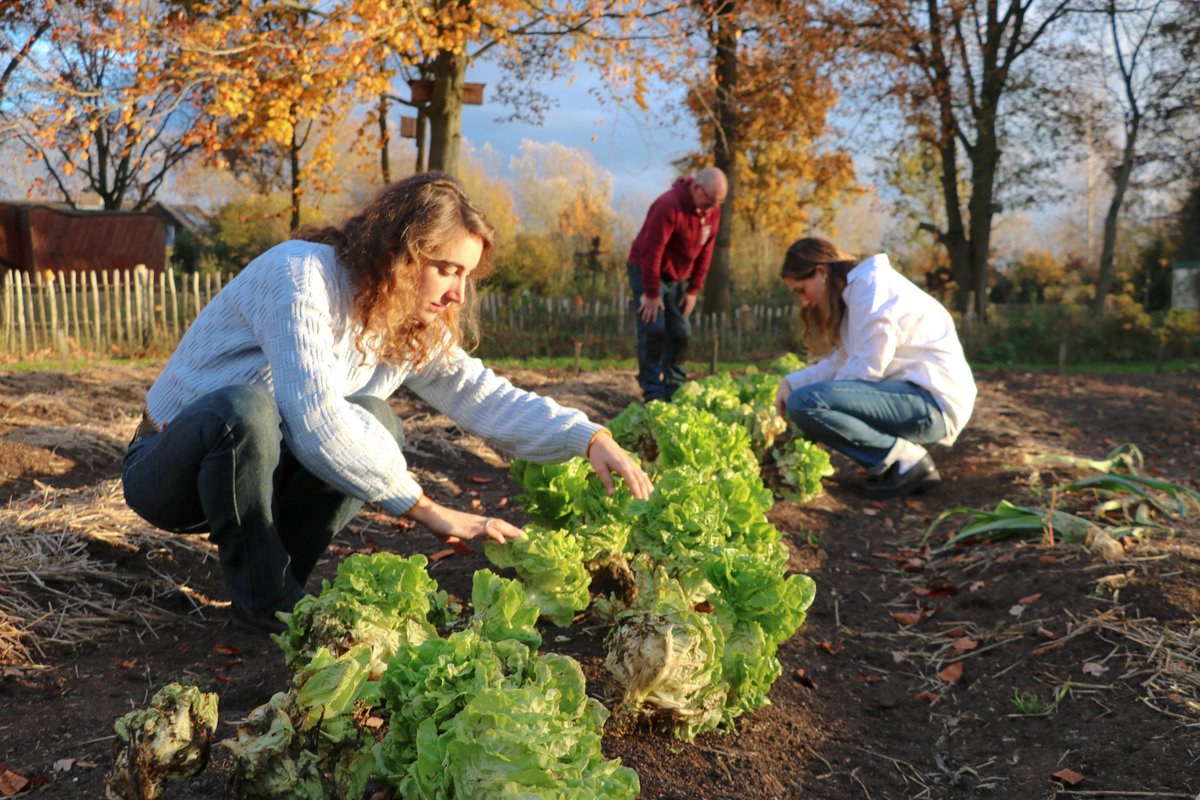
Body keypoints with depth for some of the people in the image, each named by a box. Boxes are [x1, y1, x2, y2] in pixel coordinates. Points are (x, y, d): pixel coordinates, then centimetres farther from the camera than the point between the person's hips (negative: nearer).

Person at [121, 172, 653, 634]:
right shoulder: (301, 275, -26)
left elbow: (486, 396, -6)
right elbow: (314, 418, -36)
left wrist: (589, 438, -22)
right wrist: (426, 509, -34)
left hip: (253, 468, 6)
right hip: (162, 471, -5)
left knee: (377, 425, -18)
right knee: (246, 408, -37)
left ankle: (284, 579, -4)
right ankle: (264, 600, -15)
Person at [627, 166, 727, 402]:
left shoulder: (712, 209, -4)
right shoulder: (669, 207, -27)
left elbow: (705, 250, 2)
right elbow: (651, 252, -26)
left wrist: (694, 289, 0)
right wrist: (652, 293, -22)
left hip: (677, 277, 7)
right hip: (647, 273, -7)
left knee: (681, 332, 3)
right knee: (654, 329, -11)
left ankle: (674, 389, 13)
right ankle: (653, 393, -7)